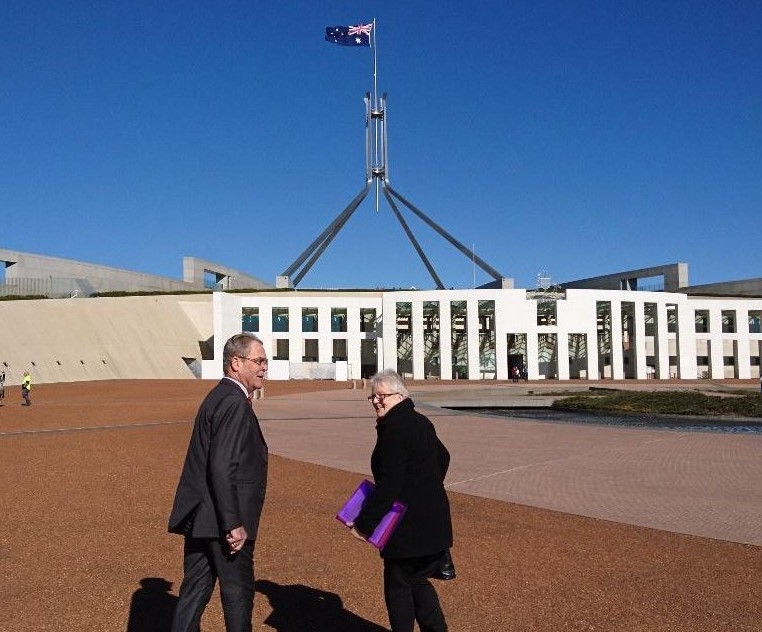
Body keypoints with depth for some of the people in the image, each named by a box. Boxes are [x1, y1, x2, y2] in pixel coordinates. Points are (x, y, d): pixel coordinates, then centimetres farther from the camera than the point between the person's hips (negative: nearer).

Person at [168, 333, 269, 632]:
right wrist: (233, 524, -23)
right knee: (238, 592, 7)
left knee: (195, 591, 14)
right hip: (220, 520, -9)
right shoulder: (234, 403, -17)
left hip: (199, 517, 9)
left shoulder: (219, 396, 14)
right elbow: (222, 467, -25)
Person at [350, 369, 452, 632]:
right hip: (433, 519, 9)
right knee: (417, 581, 20)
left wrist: (363, 523, -19)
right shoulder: (420, 422, 10)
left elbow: (388, 485, -24)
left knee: (398, 586, 5)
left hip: (408, 526, -9)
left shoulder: (394, 429, -19)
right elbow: (443, 458, 25)